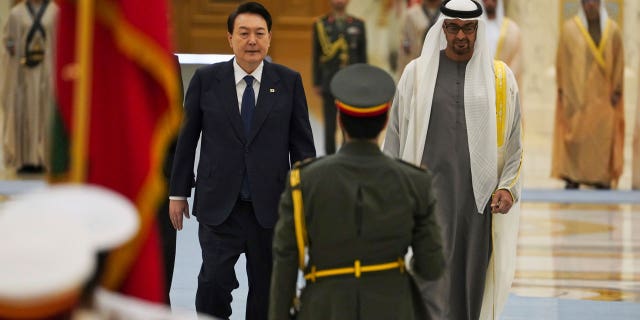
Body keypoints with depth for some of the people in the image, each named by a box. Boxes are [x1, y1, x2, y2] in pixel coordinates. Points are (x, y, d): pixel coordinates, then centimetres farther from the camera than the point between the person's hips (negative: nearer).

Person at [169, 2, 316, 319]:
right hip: (219, 206, -1)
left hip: (270, 206, 1)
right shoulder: (206, 79, 1)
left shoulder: (288, 81, 2)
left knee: (266, 288, 9)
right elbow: (186, 138, 6)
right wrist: (178, 192, 6)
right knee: (214, 282, -10)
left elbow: (302, 143, 4)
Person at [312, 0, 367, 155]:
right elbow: (317, 56, 3)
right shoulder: (320, 24, 3)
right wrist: (317, 83, -3)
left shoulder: (358, 24, 8)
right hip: (329, 83, -1)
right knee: (330, 127, 2)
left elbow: (363, 56, 9)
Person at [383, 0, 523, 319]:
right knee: (434, 284, -12)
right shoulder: (417, 73, 4)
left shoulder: (500, 77, 5)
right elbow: (395, 137, 8)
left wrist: (508, 187, -6)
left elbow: (514, 142, 7)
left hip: (479, 195, 2)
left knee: (471, 285, 6)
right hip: (432, 192, -1)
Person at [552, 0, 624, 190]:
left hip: (603, 94, 1)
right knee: (575, 136, -4)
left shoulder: (612, 30, 4)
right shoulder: (570, 28, 1)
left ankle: (603, 178, 4)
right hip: (576, 93, -1)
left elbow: (618, 62, 5)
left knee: (604, 137, -2)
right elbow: (562, 61, 3)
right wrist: (562, 88, -2)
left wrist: (617, 90, -1)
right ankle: (572, 178, 0)